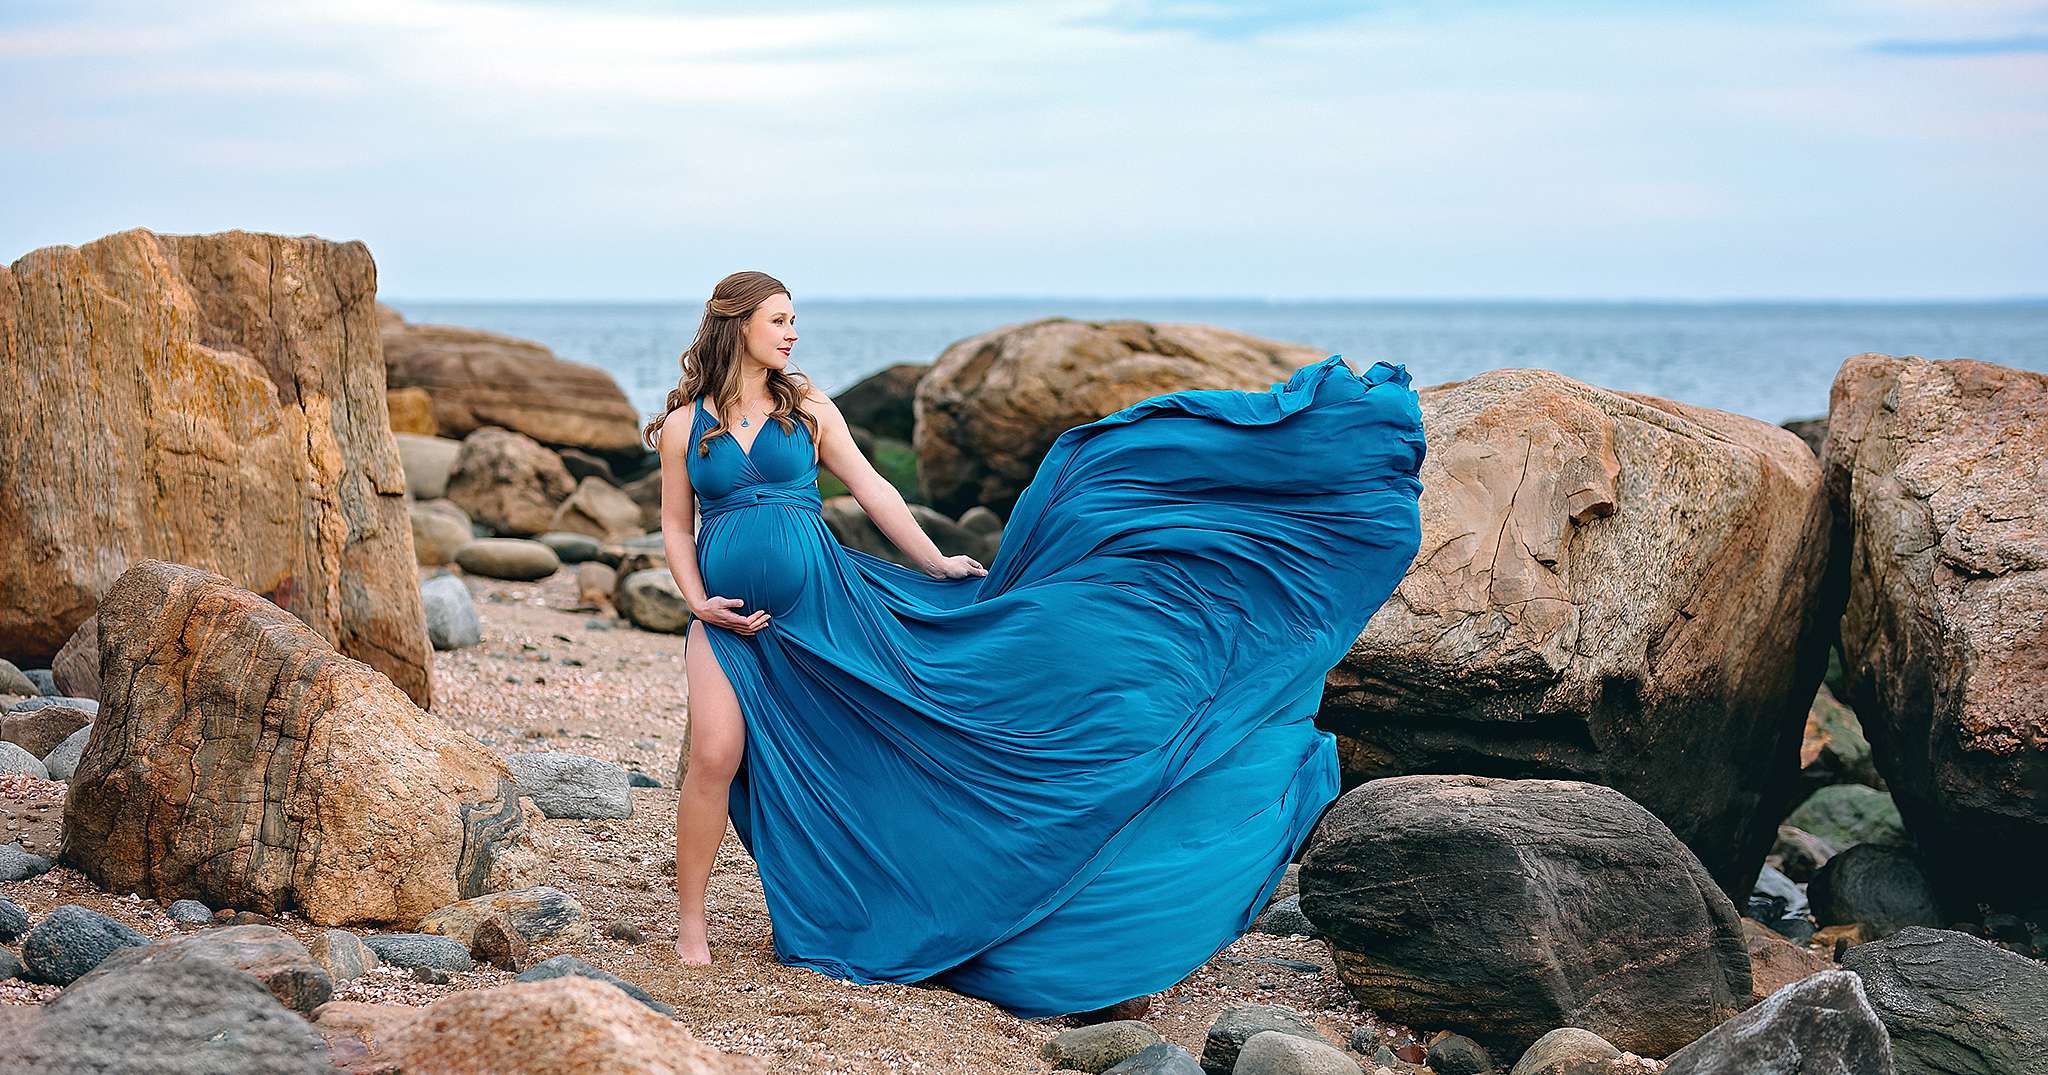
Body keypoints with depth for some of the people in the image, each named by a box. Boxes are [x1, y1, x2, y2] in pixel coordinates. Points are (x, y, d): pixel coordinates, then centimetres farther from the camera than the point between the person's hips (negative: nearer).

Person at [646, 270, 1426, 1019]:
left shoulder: (808, 410, 6)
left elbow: (874, 491, 6)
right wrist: (700, 603, -7)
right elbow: (675, 528, 7)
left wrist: (936, 566, 5)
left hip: (823, 598, 1)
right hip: (734, 620, -1)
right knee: (716, 757, -9)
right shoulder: (684, 425, 4)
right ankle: (689, 922, 4)